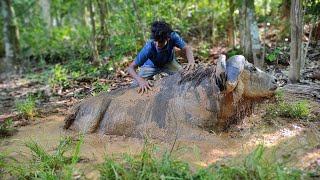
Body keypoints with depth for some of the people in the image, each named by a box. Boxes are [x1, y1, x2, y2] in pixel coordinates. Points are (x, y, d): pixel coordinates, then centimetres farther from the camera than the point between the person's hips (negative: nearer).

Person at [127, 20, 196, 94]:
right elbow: (131, 67, -36)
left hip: (168, 62, 2)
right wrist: (141, 80, -54)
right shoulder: (148, 49, -40)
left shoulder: (173, 36, -36)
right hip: (151, 65, -2)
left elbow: (186, 48, -30)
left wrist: (191, 61, -52)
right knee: (134, 87, -16)